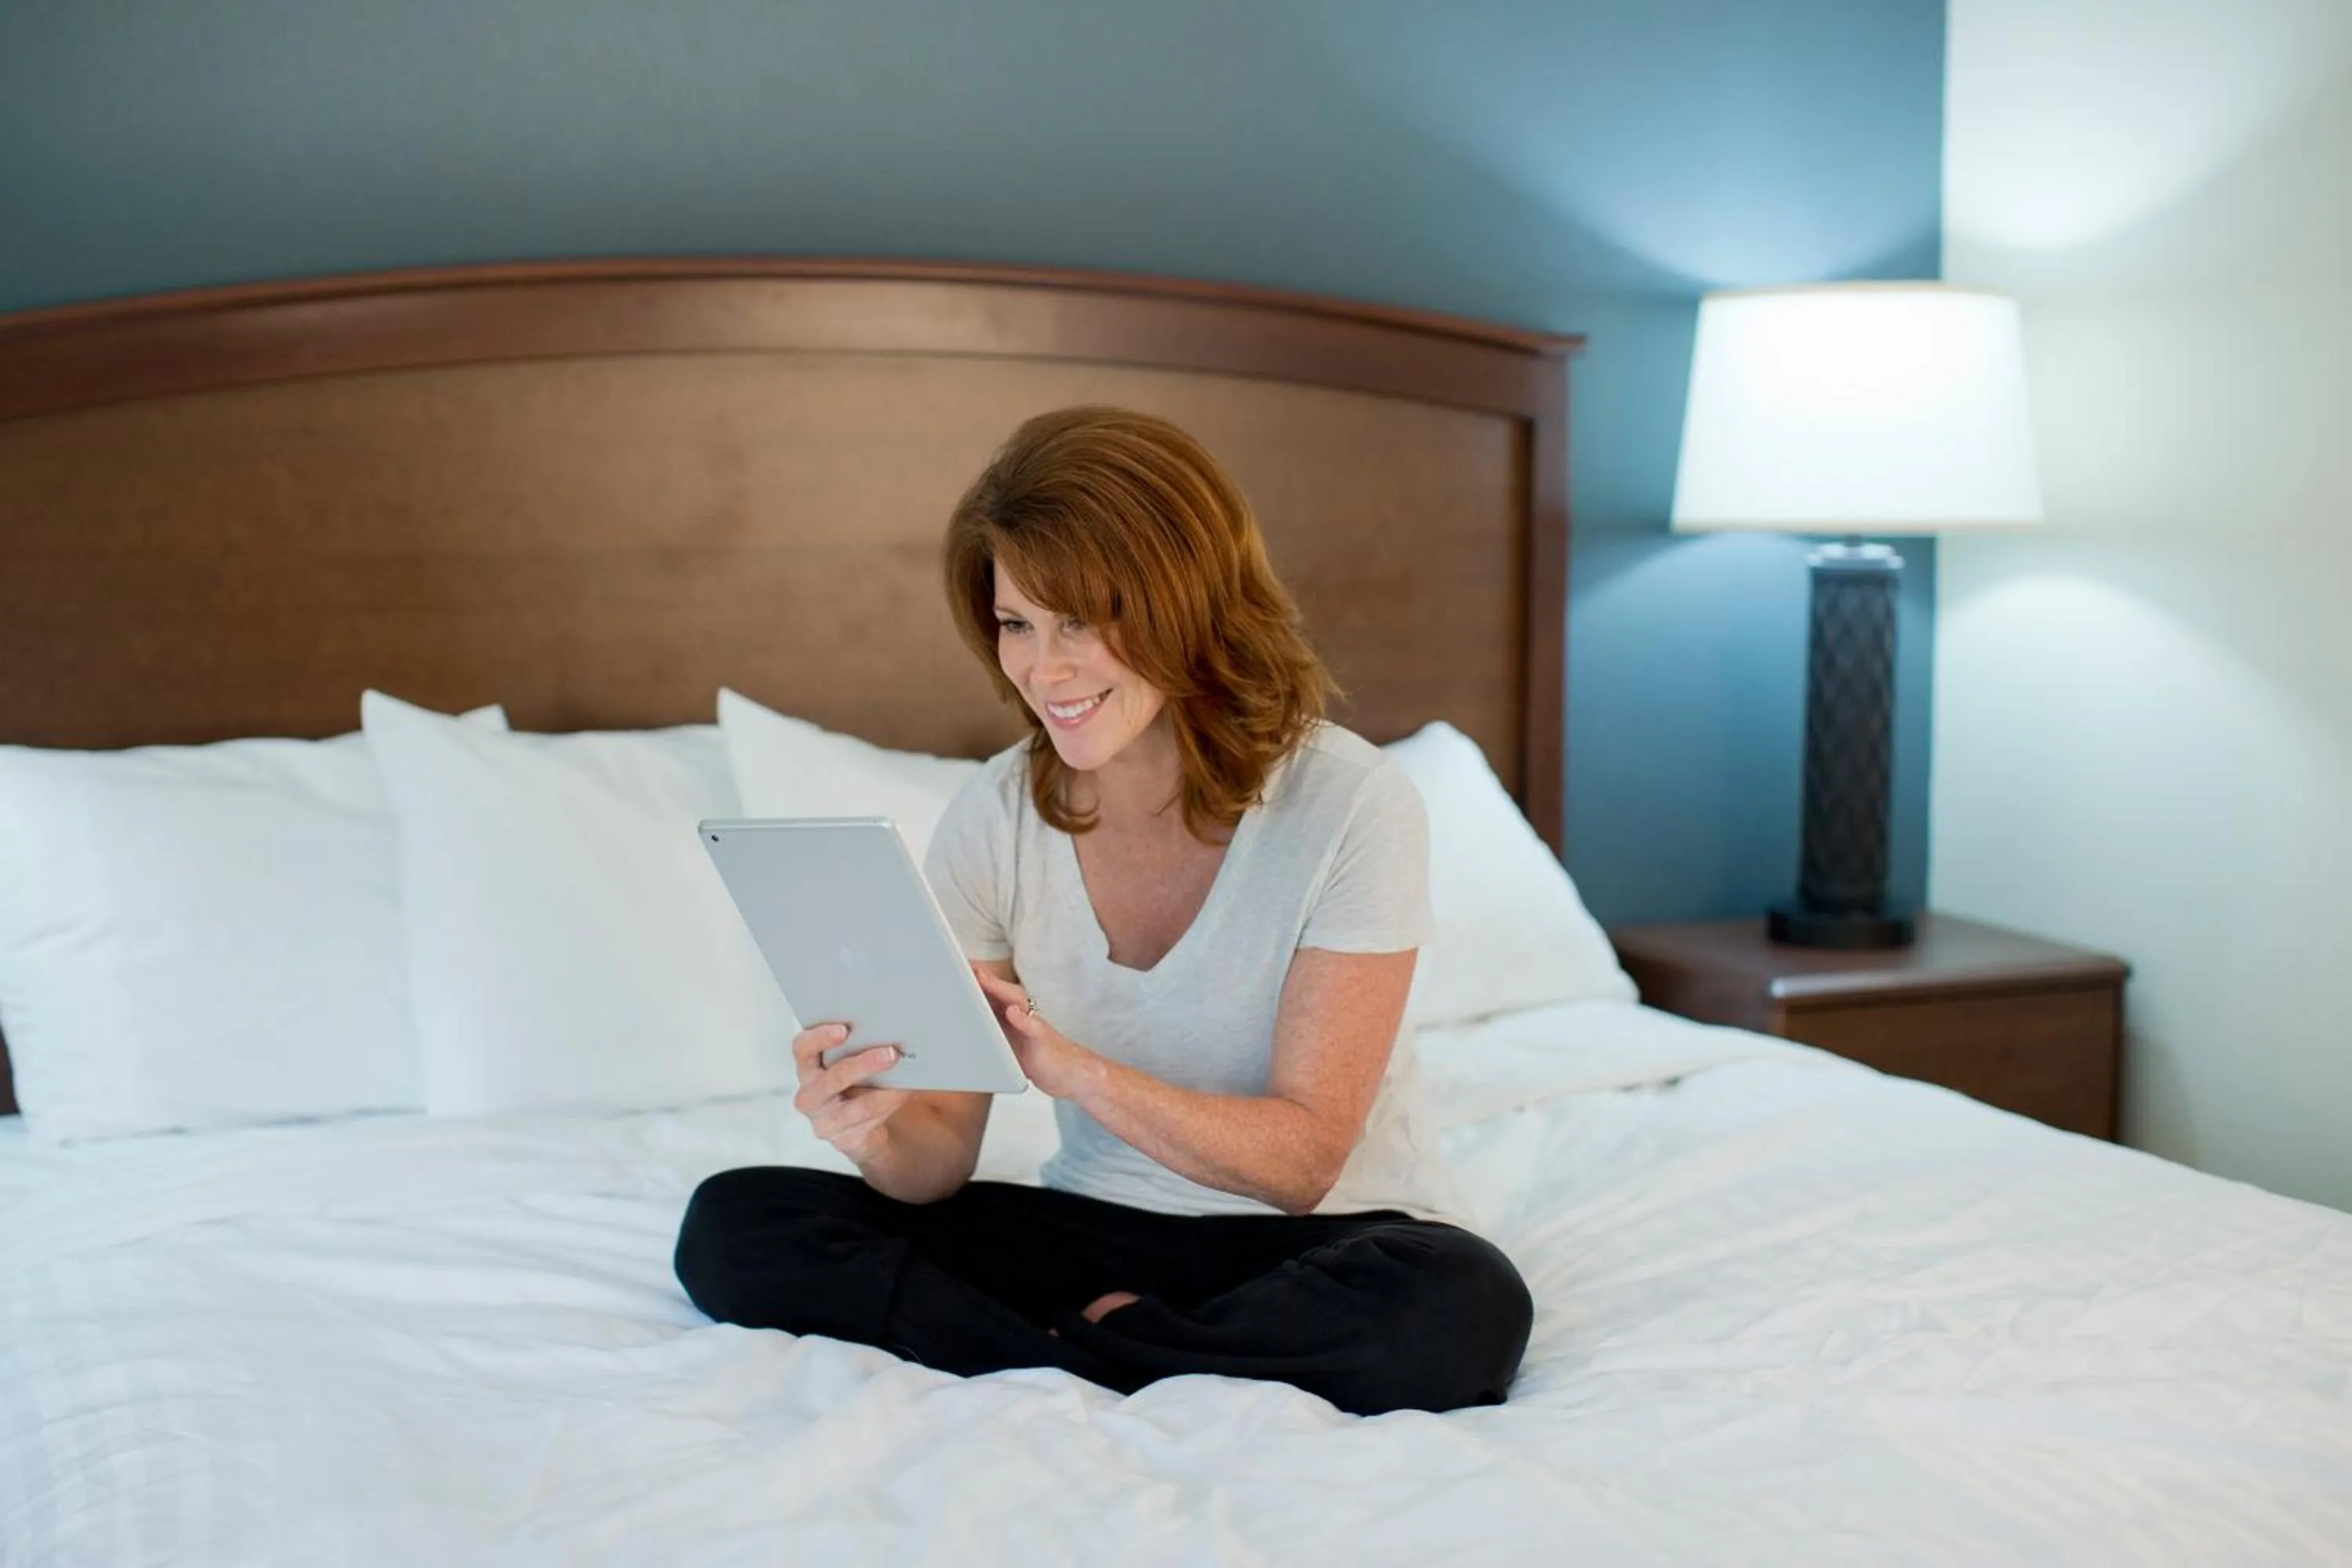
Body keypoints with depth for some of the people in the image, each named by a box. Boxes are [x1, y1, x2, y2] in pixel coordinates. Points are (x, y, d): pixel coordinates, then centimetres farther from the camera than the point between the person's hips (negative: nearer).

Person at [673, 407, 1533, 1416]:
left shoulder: (1349, 803, -16)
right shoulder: (994, 820, -4)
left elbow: (1303, 1160, -17)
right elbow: (940, 1163, -4)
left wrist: (1077, 1073, -32)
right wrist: (878, 1133, -28)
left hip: (1315, 1244, -2)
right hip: (1099, 1231, 3)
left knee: (1459, 1312, -37)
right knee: (734, 1226, -13)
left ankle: (1064, 1350, -15)